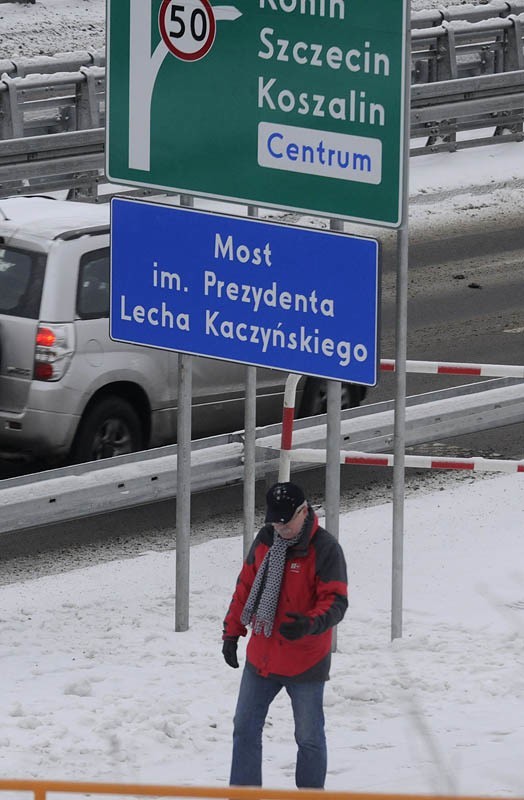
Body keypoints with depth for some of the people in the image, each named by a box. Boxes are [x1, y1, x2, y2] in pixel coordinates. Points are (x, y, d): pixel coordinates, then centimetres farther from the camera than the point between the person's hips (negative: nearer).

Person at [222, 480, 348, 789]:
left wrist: (310, 624, -38)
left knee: (309, 737, 7)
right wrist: (232, 633, 11)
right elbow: (245, 588, 14)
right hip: (262, 657, 6)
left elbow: (336, 602, -19)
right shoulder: (265, 540, 3)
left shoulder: (325, 549, -15)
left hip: (305, 662, -6)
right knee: (245, 728, 9)